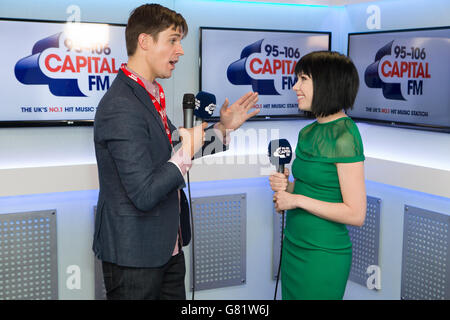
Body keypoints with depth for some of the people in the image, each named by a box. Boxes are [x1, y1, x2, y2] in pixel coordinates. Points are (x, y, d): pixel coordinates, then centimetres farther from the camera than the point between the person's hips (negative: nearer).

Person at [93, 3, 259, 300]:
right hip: (134, 256, -9)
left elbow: (169, 154, 17)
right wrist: (186, 154, -23)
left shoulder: (149, 97, 9)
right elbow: (144, 195, -27)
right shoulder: (120, 108, -24)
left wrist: (222, 128, 13)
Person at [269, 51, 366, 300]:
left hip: (323, 255, -8)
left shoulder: (345, 135, -17)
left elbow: (356, 214, -20)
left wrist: (297, 200, -17)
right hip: (294, 248, 8)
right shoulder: (308, 132, 8)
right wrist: (285, 187, -1)